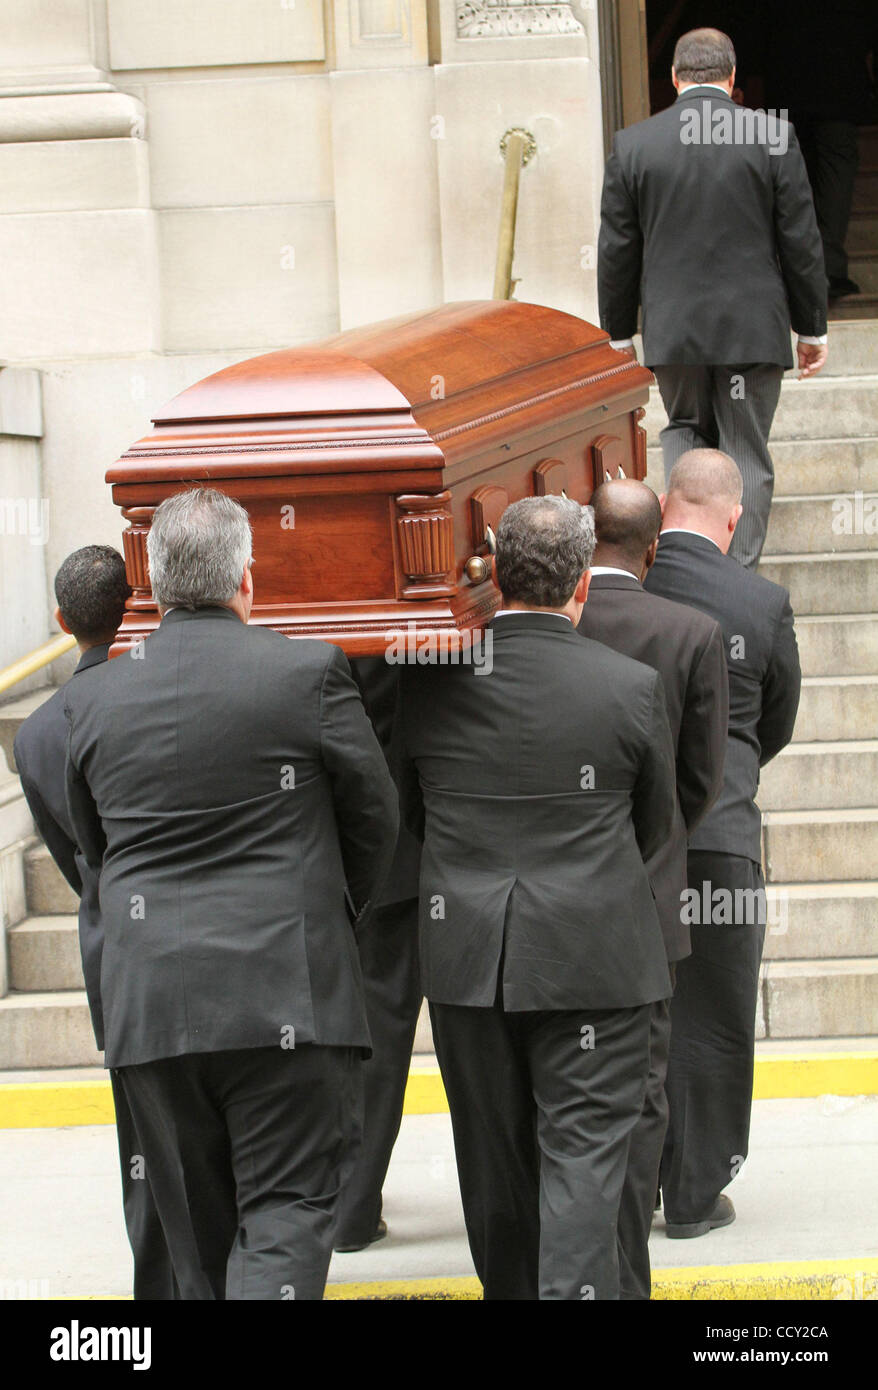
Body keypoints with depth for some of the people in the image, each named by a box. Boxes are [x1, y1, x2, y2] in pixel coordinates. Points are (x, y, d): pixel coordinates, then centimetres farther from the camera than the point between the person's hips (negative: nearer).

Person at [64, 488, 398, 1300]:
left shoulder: (93, 698, 4)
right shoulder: (309, 674, -6)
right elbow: (375, 820, 5)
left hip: (149, 1002, 4)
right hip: (287, 996, -3)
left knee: (199, 1232, 13)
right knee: (287, 1211, -2)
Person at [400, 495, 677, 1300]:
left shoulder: (431, 682, -3)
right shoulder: (631, 687, -8)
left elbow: (405, 810, 11)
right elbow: (656, 826, 6)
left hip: (466, 956, 3)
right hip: (592, 958, -3)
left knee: (495, 1158, 15)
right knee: (584, 1151, -2)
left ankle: (511, 1292, 28)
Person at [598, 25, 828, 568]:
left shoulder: (633, 143, -2)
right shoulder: (772, 137, -6)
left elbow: (617, 250, 3)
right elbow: (802, 242, -3)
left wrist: (618, 332, 13)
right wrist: (812, 327, 7)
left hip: (673, 328, 1)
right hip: (753, 328, -1)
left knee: (685, 428, 21)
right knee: (747, 451, 7)